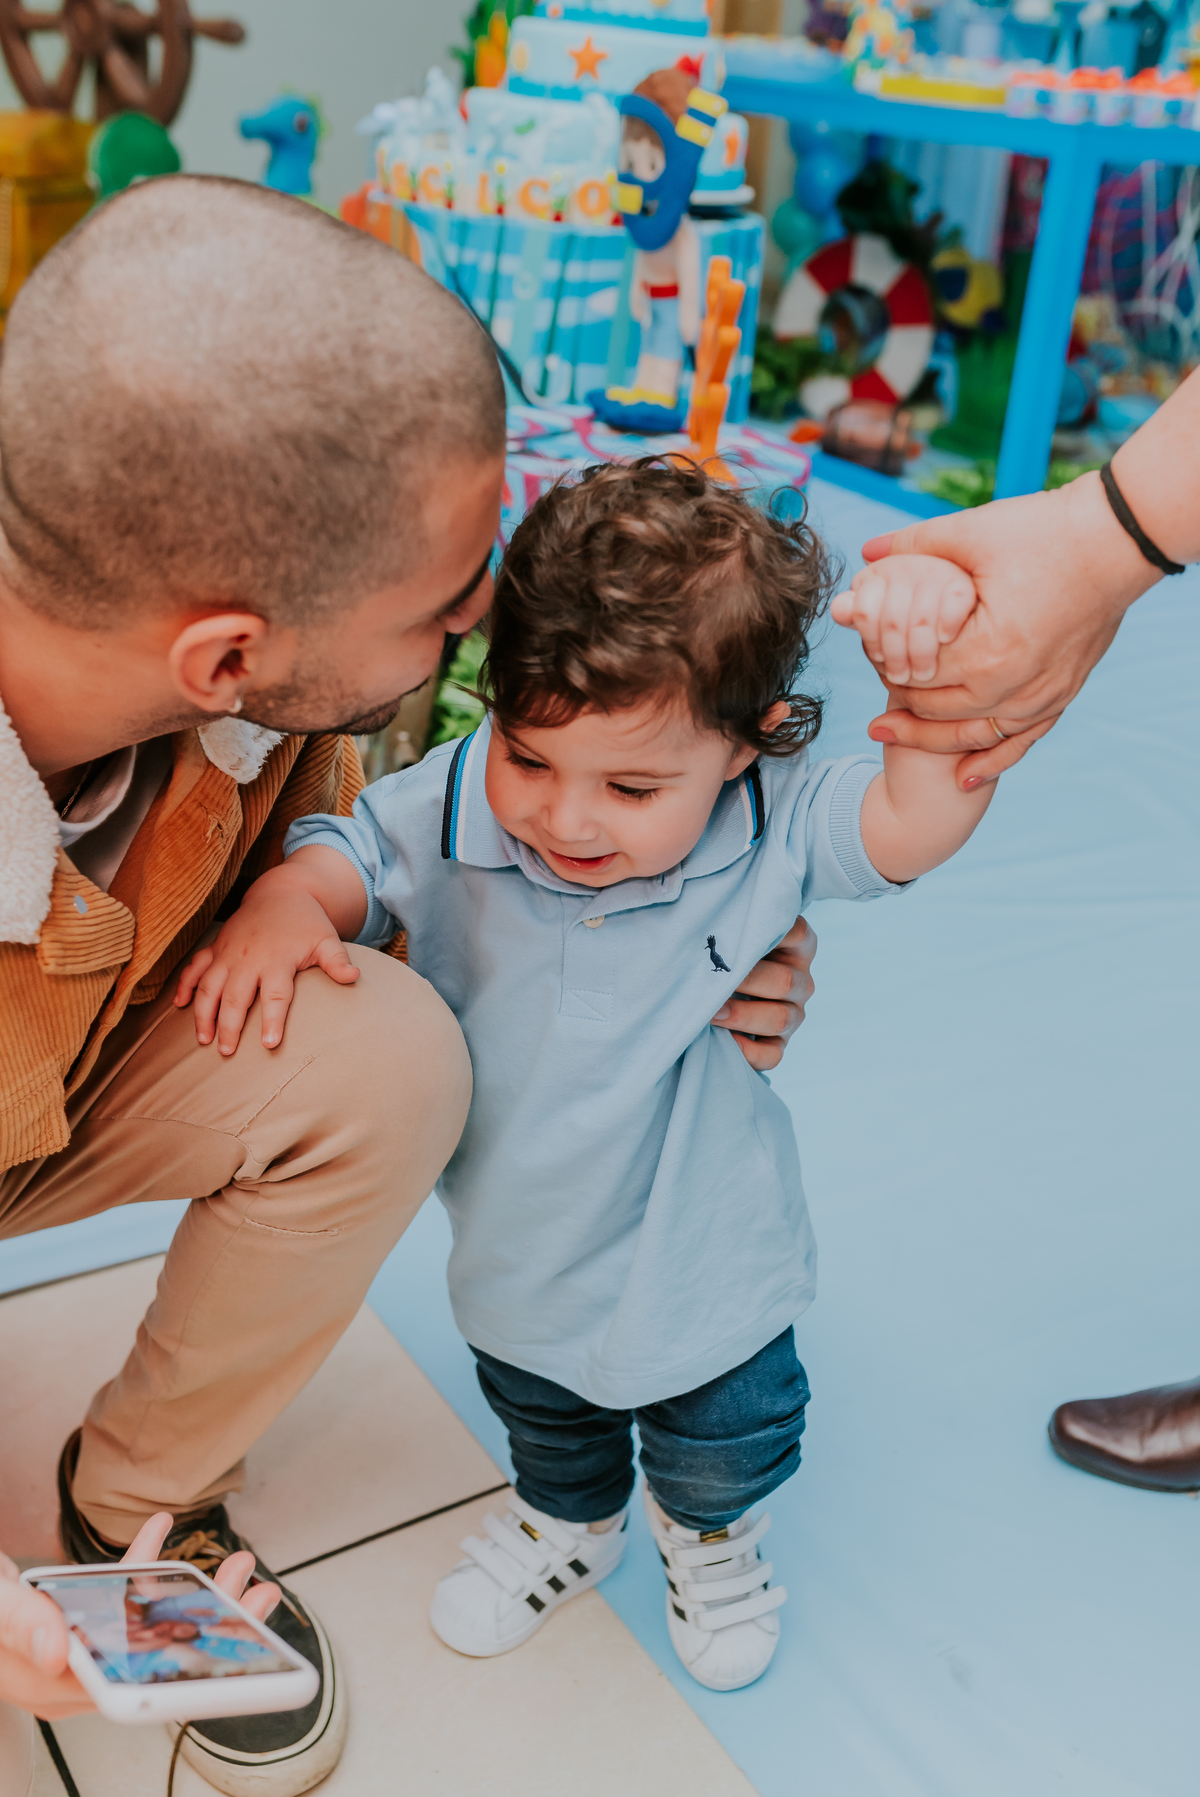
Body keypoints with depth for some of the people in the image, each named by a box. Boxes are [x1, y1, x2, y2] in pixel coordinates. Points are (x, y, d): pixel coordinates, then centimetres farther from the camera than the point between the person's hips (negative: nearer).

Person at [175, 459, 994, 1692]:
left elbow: (916, 823, -30)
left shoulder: (776, 831, -27)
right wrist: (281, 906, -31)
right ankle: (568, 1518, 65)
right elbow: (347, 851, -10)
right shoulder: (455, 805, -24)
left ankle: (709, 1530, 60)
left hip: (705, 1253, -2)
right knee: (539, 1406, 31)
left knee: (724, 1432, 23)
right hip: (520, 1243, 2)